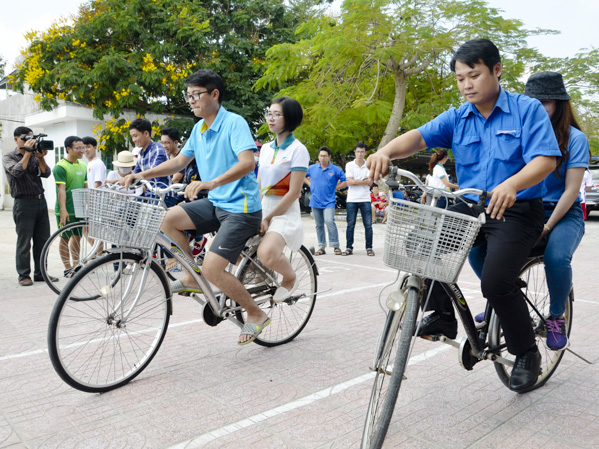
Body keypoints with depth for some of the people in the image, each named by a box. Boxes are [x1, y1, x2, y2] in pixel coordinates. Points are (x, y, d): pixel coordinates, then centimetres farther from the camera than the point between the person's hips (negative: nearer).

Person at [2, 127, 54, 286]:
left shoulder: (34, 156, 13)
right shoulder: (8, 157, 1)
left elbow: (46, 173, 0)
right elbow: (17, 171, -18)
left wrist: (40, 158, -14)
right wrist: (27, 153, -14)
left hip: (41, 201, 5)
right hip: (24, 203, -5)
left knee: (43, 240, 7)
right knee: (24, 242, -1)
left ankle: (40, 273, 16)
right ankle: (24, 275, 7)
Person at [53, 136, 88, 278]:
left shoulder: (83, 166, 10)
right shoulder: (60, 166, -11)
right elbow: (61, 190, -17)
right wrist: (63, 210, -22)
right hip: (66, 210, -6)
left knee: (77, 237, 12)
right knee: (65, 238, 3)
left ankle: (76, 265, 23)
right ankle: (67, 268, 10)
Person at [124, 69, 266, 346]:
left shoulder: (234, 123, -14)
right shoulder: (199, 128, 11)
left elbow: (247, 162, -29)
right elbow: (179, 161, 17)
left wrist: (210, 183, -42)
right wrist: (143, 175, 5)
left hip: (241, 208, -8)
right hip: (215, 203, 8)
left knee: (212, 270, -16)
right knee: (169, 218, -6)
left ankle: (256, 314, 5)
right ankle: (191, 278, 12)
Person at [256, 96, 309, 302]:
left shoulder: (298, 150, -7)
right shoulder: (266, 148, 14)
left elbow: (293, 193, -13)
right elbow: (259, 185, 15)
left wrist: (268, 218, -15)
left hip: (285, 213, -7)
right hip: (263, 209, 7)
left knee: (266, 254, -33)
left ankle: (290, 278, 1)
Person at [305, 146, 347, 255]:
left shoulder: (335, 170, -3)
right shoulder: (312, 168, 5)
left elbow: (345, 182, 1)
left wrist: (335, 188, -3)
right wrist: (310, 184, 9)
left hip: (329, 201, -3)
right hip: (315, 201, 4)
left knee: (329, 221, -20)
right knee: (319, 225, 9)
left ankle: (335, 246, -8)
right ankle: (321, 247, 18)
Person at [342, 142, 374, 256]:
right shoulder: (349, 165, 4)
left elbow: (370, 182, -5)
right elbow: (349, 182, -6)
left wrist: (356, 181, -9)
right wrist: (364, 181, -4)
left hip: (365, 199, 0)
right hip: (352, 200, 0)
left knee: (368, 225, -1)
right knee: (350, 225, 2)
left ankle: (369, 248, 9)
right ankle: (349, 248, 10)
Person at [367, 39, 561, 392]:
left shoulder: (527, 109, -3)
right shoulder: (456, 119, 7)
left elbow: (545, 160, -16)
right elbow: (419, 137, -10)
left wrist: (511, 185, -38)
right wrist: (385, 152, -33)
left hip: (517, 210, -4)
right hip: (470, 207, 5)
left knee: (496, 282, -21)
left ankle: (527, 353, 7)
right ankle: (443, 315, 2)